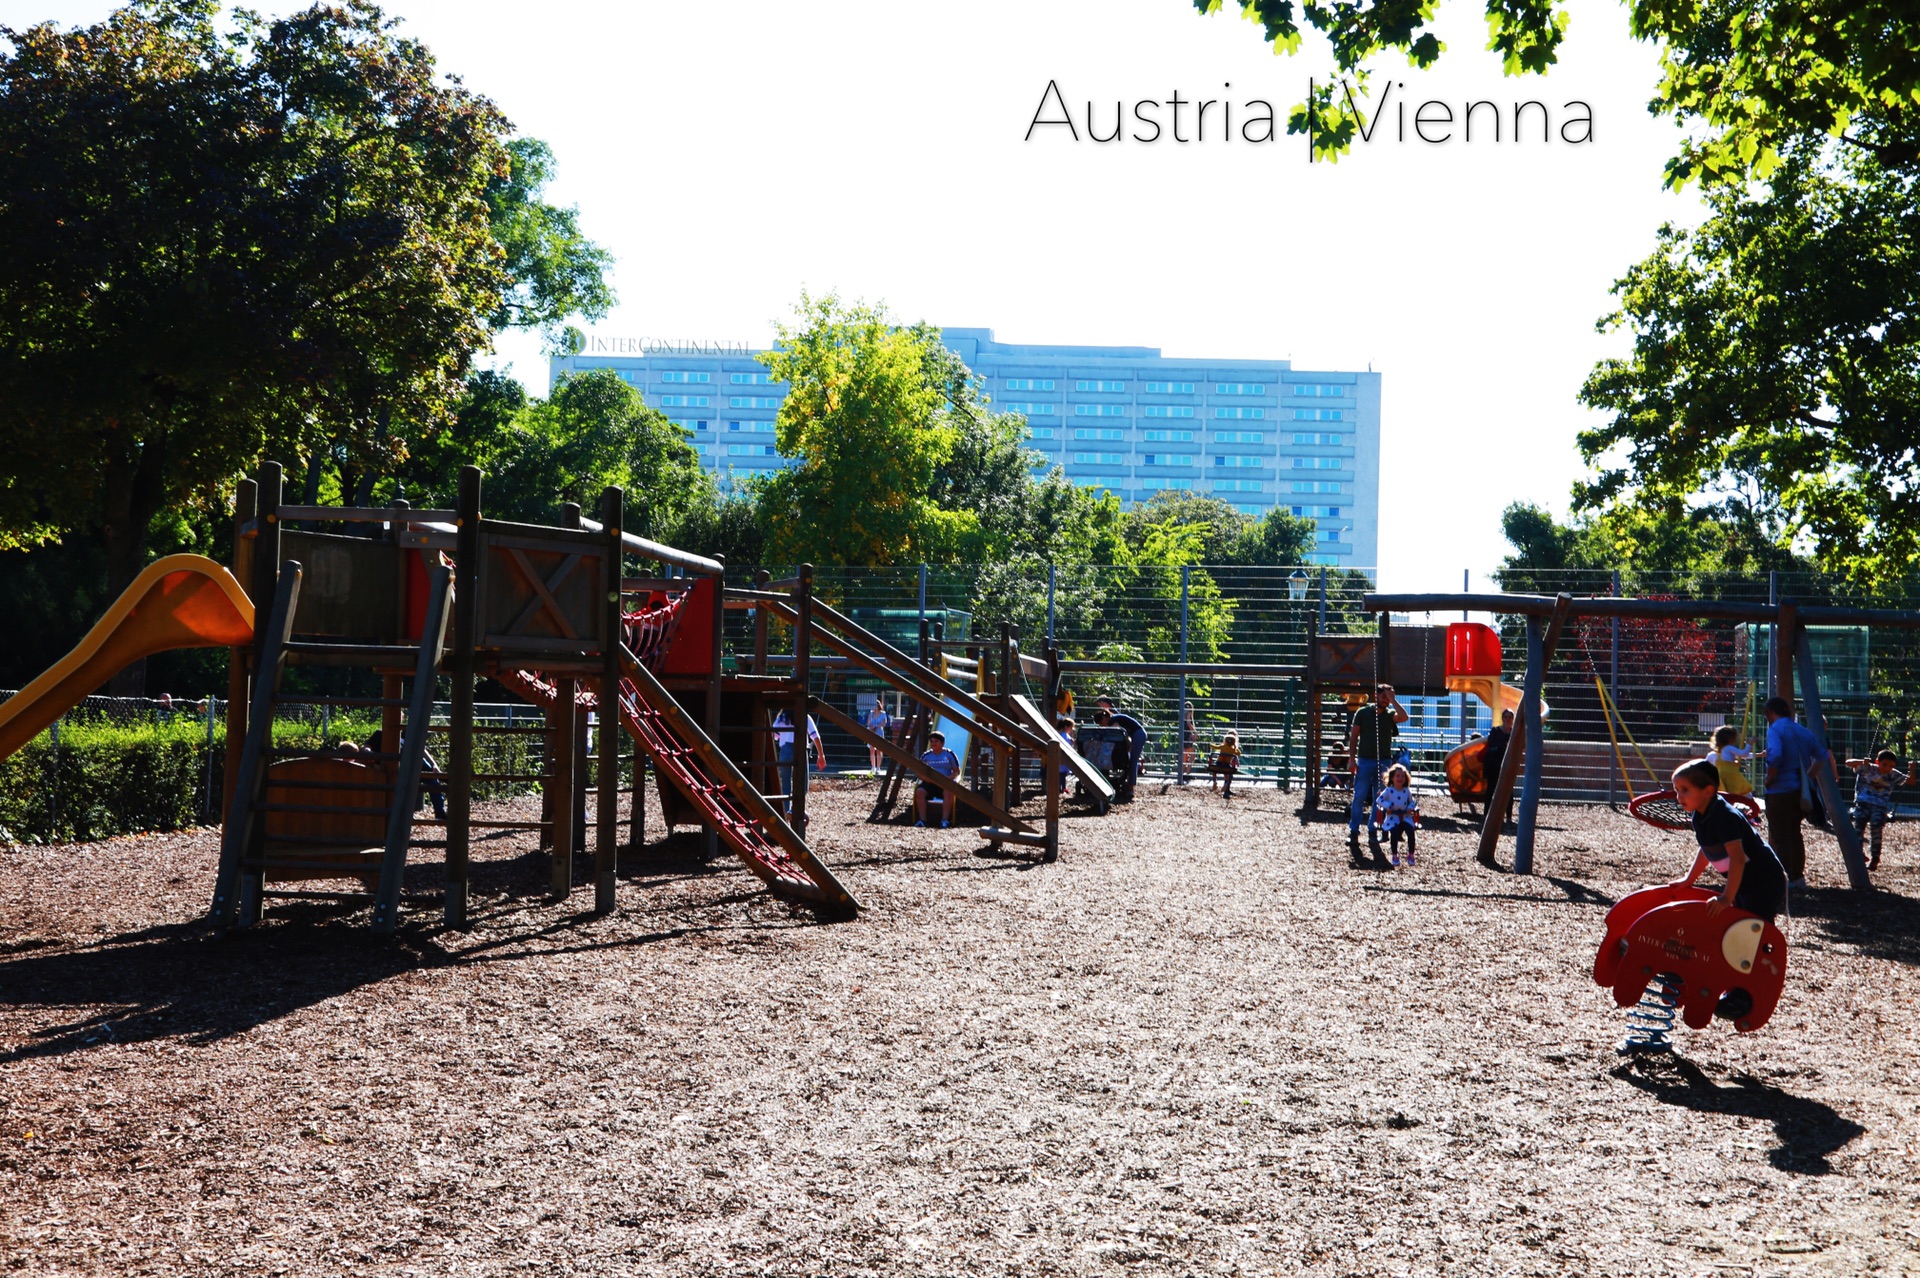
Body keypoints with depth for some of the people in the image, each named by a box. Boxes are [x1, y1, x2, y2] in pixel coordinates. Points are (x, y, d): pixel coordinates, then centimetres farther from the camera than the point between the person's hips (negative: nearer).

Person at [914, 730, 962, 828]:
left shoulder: (949, 755, 7)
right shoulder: (926, 756, 13)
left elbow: (957, 771, 8)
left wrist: (948, 778, -12)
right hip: (929, 782, 2)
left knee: (948, 792, -38)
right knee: (919, 791, -31)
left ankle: (945, 820, -35)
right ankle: (922, 820, -29)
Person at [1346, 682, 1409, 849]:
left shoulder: (1390, 715, 5)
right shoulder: (1363, 712, 3)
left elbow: (1404, 717, -18)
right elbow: (1353, 736, 3)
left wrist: (1393, 699, -13)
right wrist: (1353, 759, -5)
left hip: (1384, 762, 2)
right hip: (1364, 761, -2)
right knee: (1359, 797, -3)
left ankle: (1373, 832, 13)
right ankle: (1353, 832, 2)